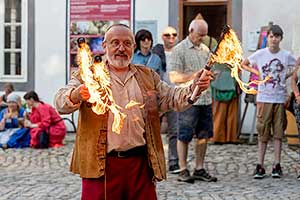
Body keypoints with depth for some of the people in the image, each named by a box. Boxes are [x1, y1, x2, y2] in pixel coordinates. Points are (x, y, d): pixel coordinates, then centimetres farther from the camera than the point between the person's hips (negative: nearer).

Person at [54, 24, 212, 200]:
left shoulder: (148, 76, 17)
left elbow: (171, 98, 10)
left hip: (141, 164, 3)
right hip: (101, 165, -3)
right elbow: (61, 102, -8)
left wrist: (194, 88, -10)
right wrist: (76, 95, -31)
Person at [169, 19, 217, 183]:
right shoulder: (179, 50, -5)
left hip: (205, 99, 7)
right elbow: (174, 77, -11)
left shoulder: (205, 49, 16)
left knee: (204, 136, 9)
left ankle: (199, 169, 18)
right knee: (184, 137, 0)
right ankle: (183, 170, 7)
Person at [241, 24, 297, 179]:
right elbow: (243, 64, 12)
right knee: (262, 133, 2)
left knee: (278, 133, 4)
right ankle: (260, 166, 6)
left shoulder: (286, 56, 0)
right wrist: (257, 72, 0)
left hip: (280, 98, 1)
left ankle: (276, 165, 10)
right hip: (264, 98, -1)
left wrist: (285, 76, -1)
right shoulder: (259, 54, -1)